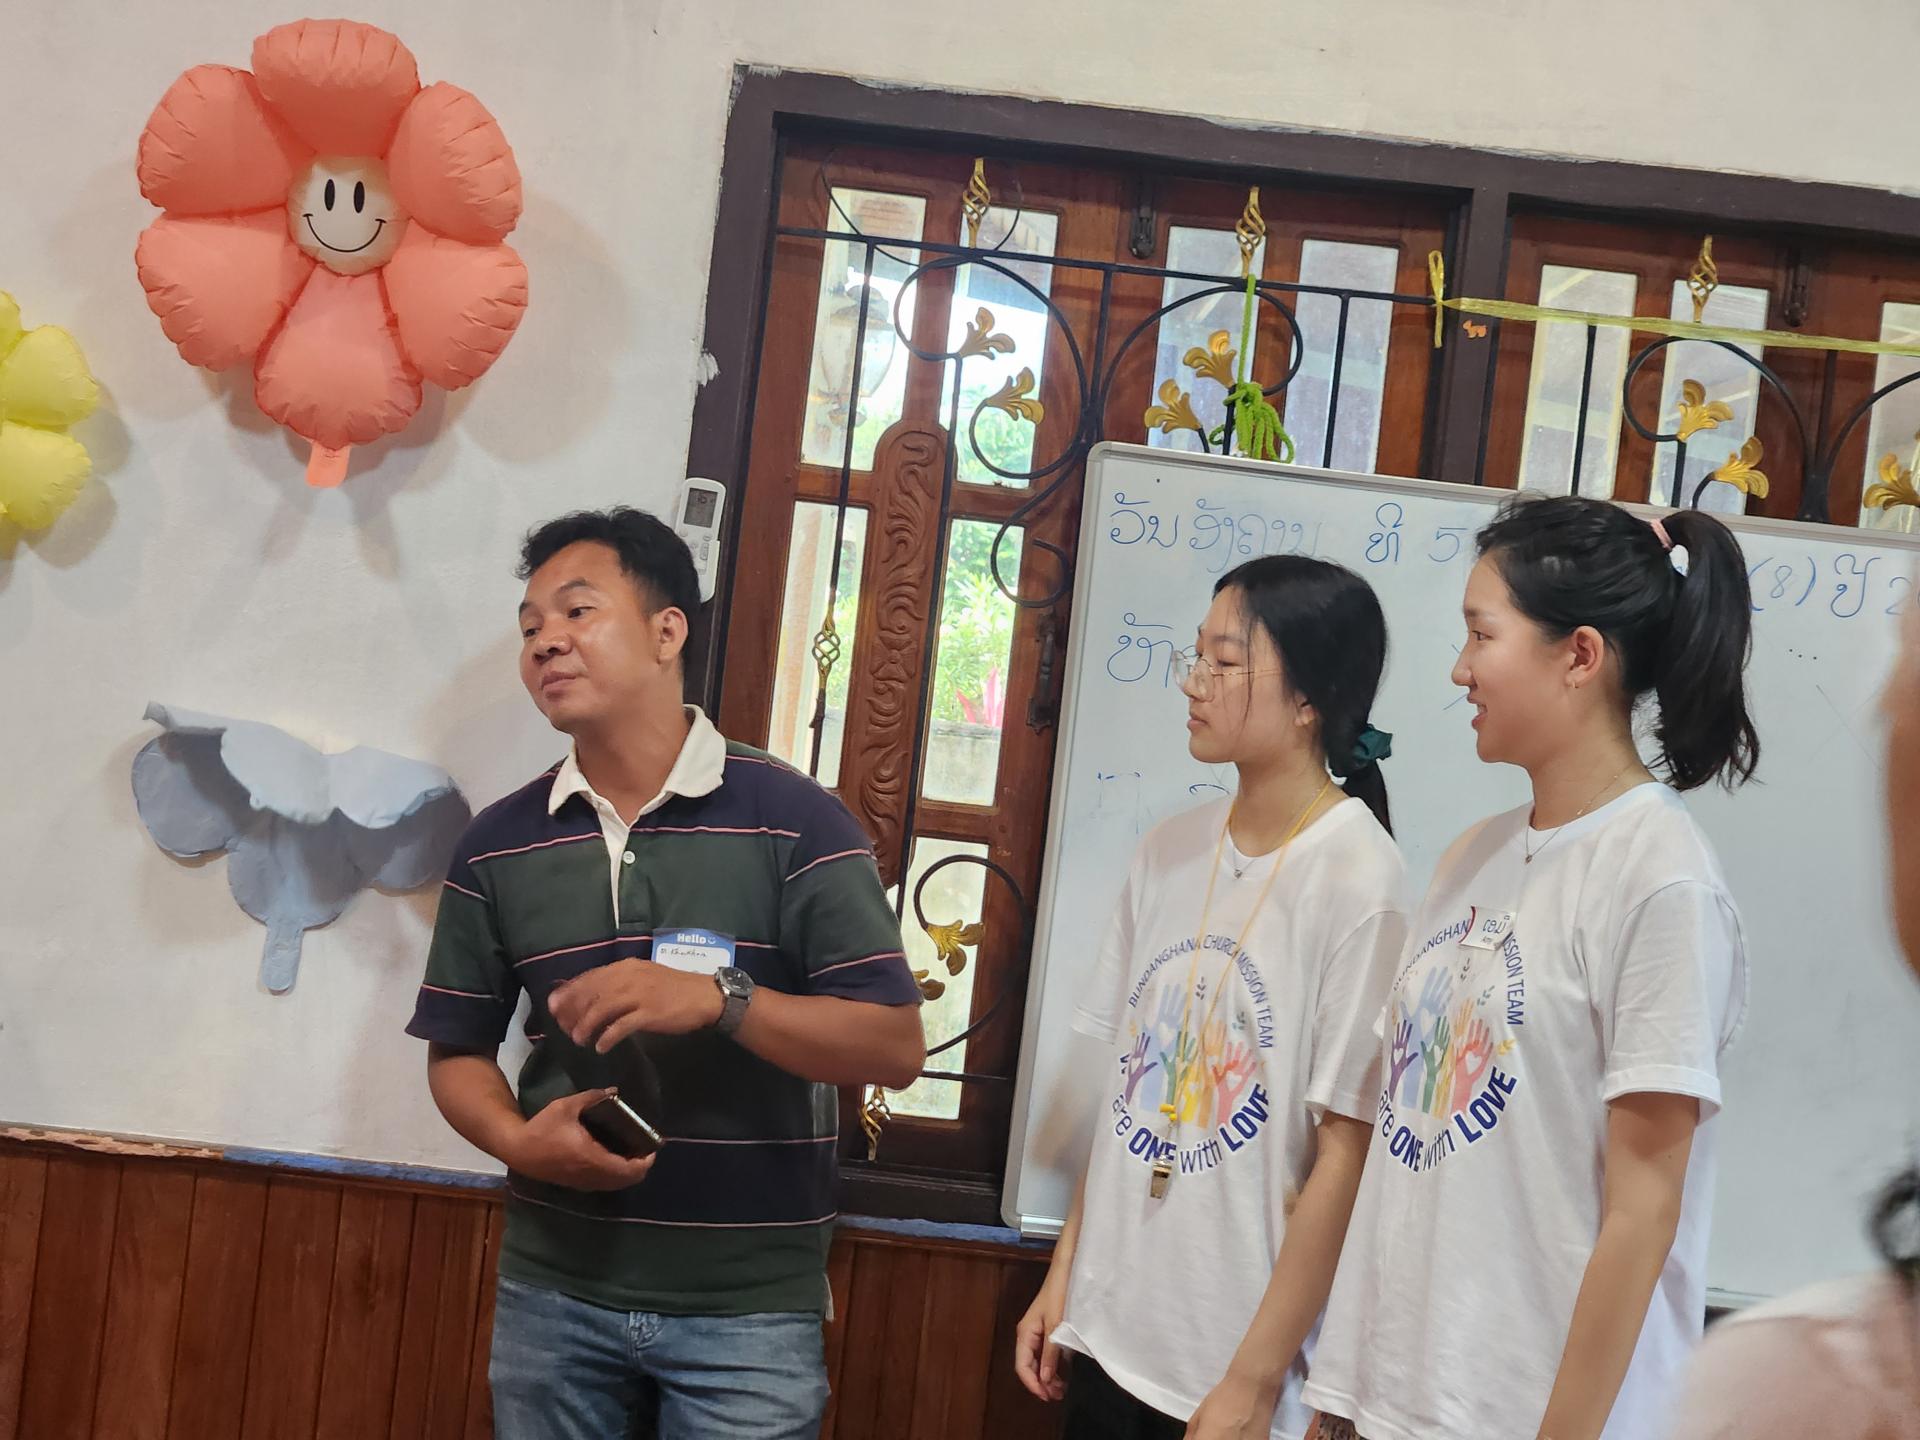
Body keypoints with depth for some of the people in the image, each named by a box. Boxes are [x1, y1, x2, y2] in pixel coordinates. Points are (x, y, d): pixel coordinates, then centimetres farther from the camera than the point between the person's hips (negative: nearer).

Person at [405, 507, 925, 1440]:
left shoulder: (792, 819, -6)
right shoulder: (499, 844, 4)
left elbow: (895, 1046, -9)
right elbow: (457, 1052, 10)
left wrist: (719, 997, -22)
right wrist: (520, 1141, -11)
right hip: (553, 1293, 3)